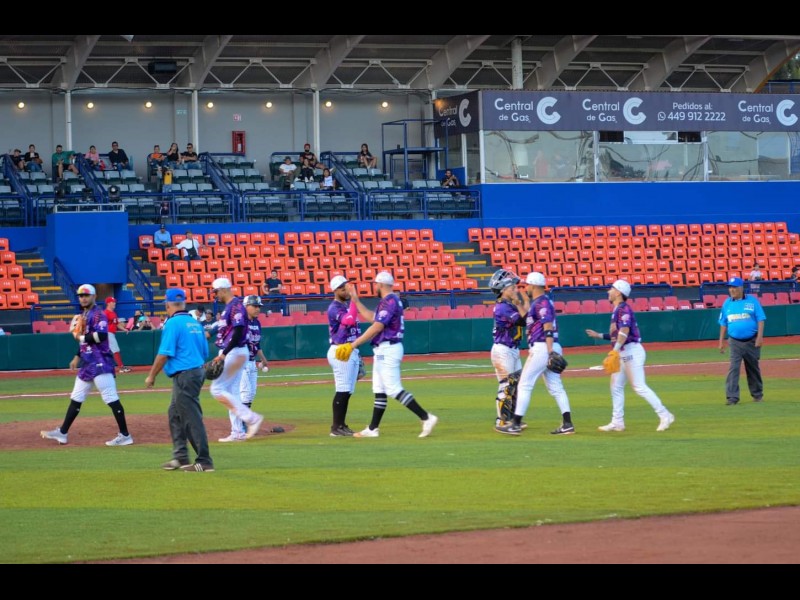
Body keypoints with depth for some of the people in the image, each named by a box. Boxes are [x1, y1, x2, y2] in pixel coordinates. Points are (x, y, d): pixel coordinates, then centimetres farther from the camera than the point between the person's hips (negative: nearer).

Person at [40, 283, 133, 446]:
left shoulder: (98, 314, -11)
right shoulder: (84, 315, 17)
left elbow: (101, 335, -25)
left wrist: (80, 337, -14)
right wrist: (77, 357, 23)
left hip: (100, 363, -10)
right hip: (87, 363, 10)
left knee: (110, 398, -11)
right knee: (76, 398, 14)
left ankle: (125, 435, -11)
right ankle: (62, 433, 21)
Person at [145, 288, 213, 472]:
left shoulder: (173, 323, -12)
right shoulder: (195, 324, 12)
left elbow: (164, 354, -16)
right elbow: (205, 352, 16)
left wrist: (151, 376, -8)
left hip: (184, 375, -9)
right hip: (198, 372, 9)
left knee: (192, 418, -6)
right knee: (175, 414, 20)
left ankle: (204, 462, -6)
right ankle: (180, 457, 22)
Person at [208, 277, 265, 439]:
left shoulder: (236, 305, -16)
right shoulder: (229, 306, 15)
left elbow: (238, 332, -24)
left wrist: (224, 354, -27)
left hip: (234, 352, -10)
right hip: (234, 353, 10)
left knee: (217, 389, -8)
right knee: (232, 392, 10)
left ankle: (251, 418, -12)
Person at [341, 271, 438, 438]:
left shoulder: (389, 302, -15)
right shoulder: (390, 301, 16)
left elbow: (376, 327, -21)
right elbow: (371, 317, 26)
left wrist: (354, 344, -18)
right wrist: (355, 299, 24)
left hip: (388, 350, -11)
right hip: (383, 350, 11)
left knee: (394, 389, -14)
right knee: (379, 391, 12)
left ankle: (426, 417, -17)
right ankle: (372, 429, 16)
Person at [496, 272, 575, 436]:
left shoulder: (542, 302, -11)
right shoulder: (538, 302, 19)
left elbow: (548, 327, -20)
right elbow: (527, 319, 29)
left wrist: (550, 351, -27)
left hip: (542, 348, -10)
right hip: (548, 349, 10)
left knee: (525, 385, -6)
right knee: (555, 387, 7)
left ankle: (516, 424, -6)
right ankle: (567, 424, 2)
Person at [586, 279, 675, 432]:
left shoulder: (623, 308, -12)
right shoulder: (616, 310, 17)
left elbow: (624, 331, -25)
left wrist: (615, 349, -33)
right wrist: (599, 335, 22)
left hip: (631, 351, -10)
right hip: (623, 353, 10)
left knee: (639, 387, -12)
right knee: (616, 386, 11)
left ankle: (665, 416, -9)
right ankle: (617, 422, 15)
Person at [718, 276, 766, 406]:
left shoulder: (752, 301, -3)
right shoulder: (727, 303, 5)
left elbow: (760, 319, -5)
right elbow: (723, 323, 11)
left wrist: (760, 337, -14)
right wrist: (721, 341, 8)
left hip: (752, 341, -1)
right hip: (735, 342, 1)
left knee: (753, 368, 11)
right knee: (733, 369, -12)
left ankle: (757, 394, 27)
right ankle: (732, 397, -15)